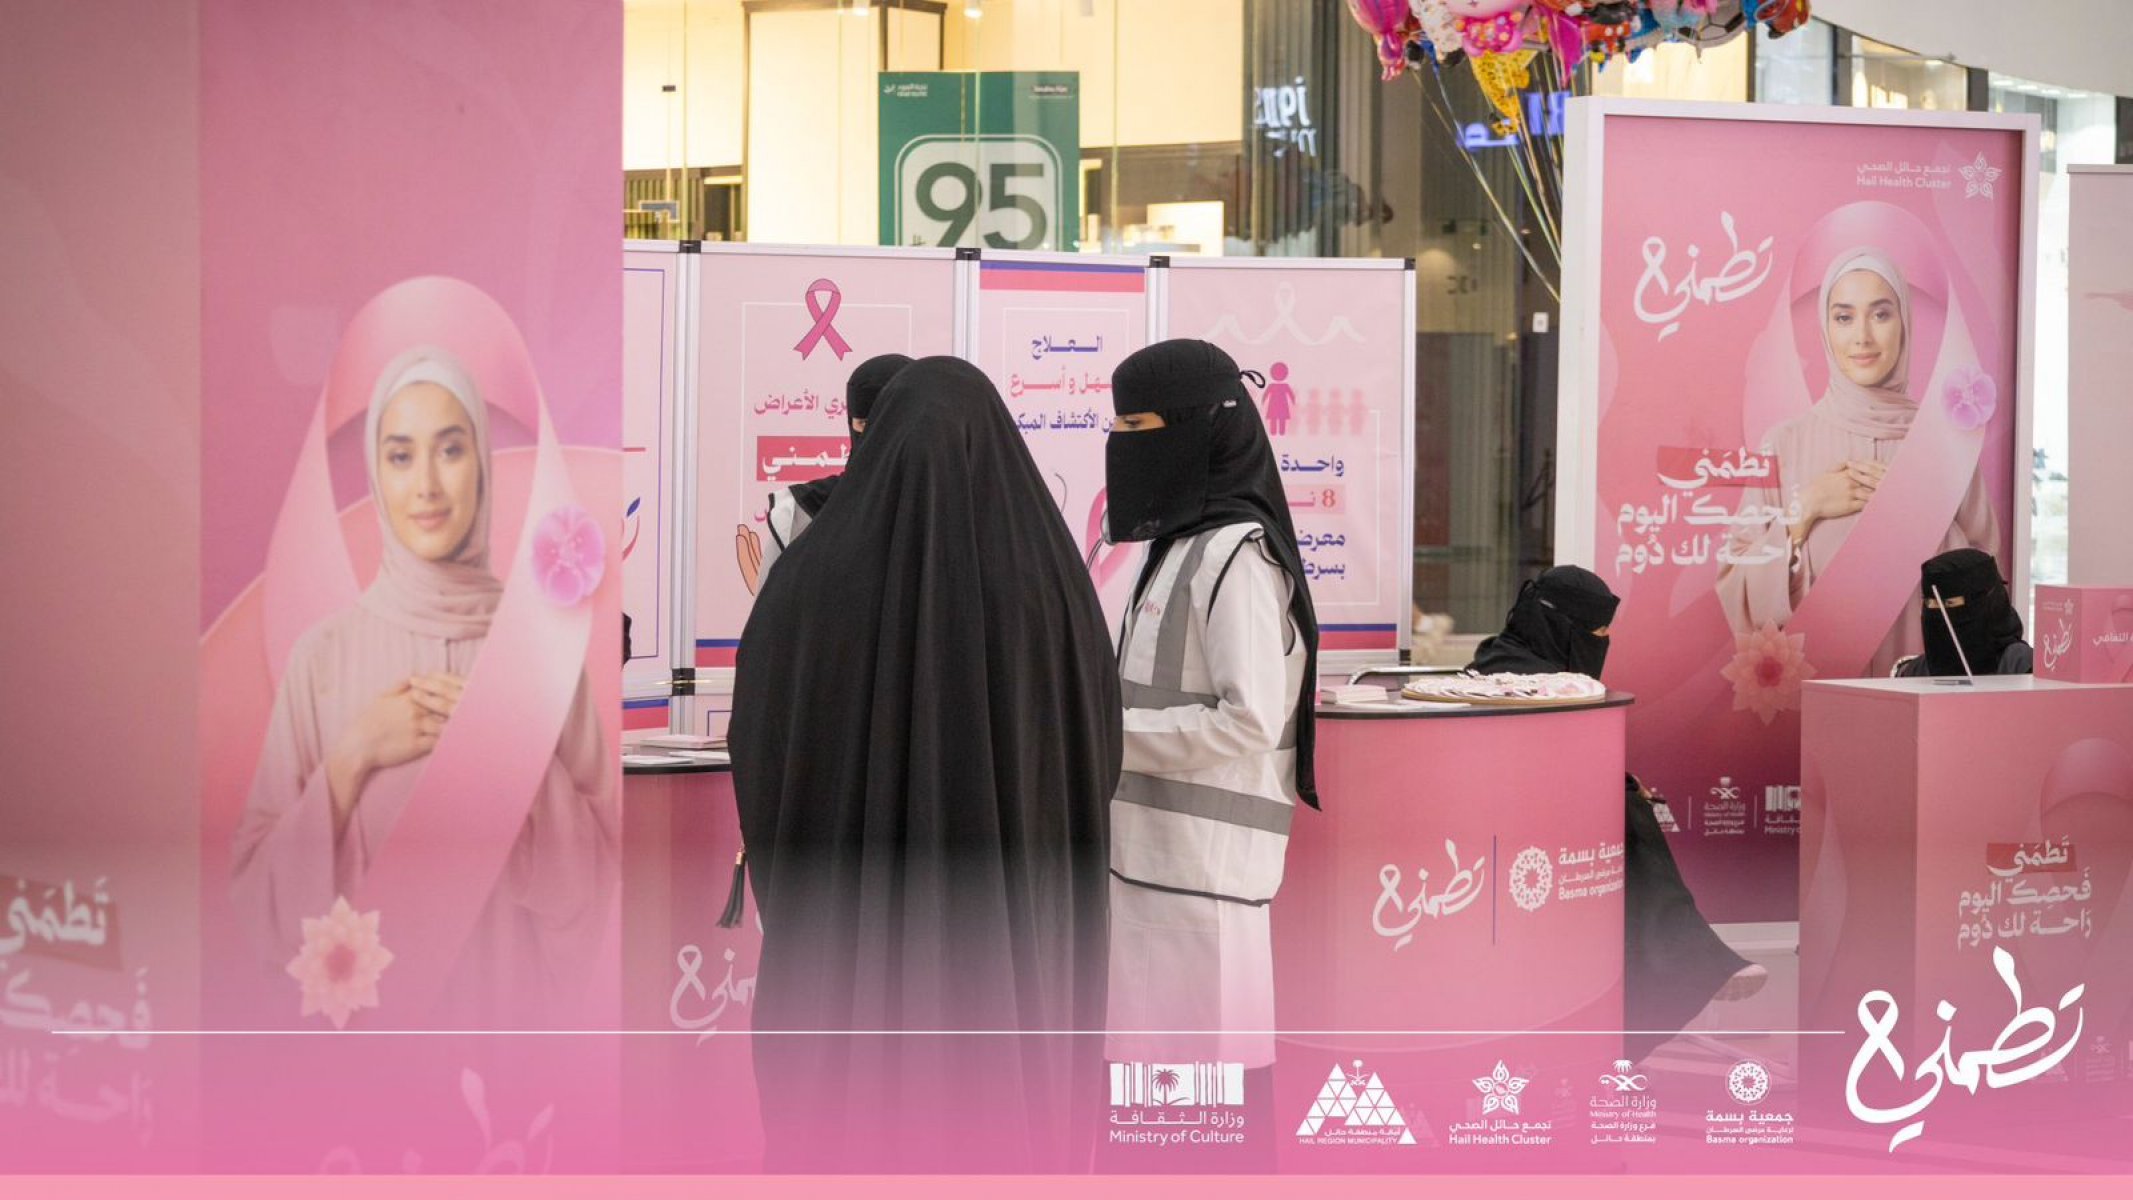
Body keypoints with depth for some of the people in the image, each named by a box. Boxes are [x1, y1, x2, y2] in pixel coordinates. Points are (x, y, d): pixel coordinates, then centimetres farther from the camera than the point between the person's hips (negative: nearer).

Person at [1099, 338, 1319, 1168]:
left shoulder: (1235, 552, -13)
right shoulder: (1184, 544, 16)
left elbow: (1247, 720, -19)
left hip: (1205, 857, -9)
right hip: (1158, 848, 9)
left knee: (1212, 1069, -4)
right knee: (1159, 1064, 13)